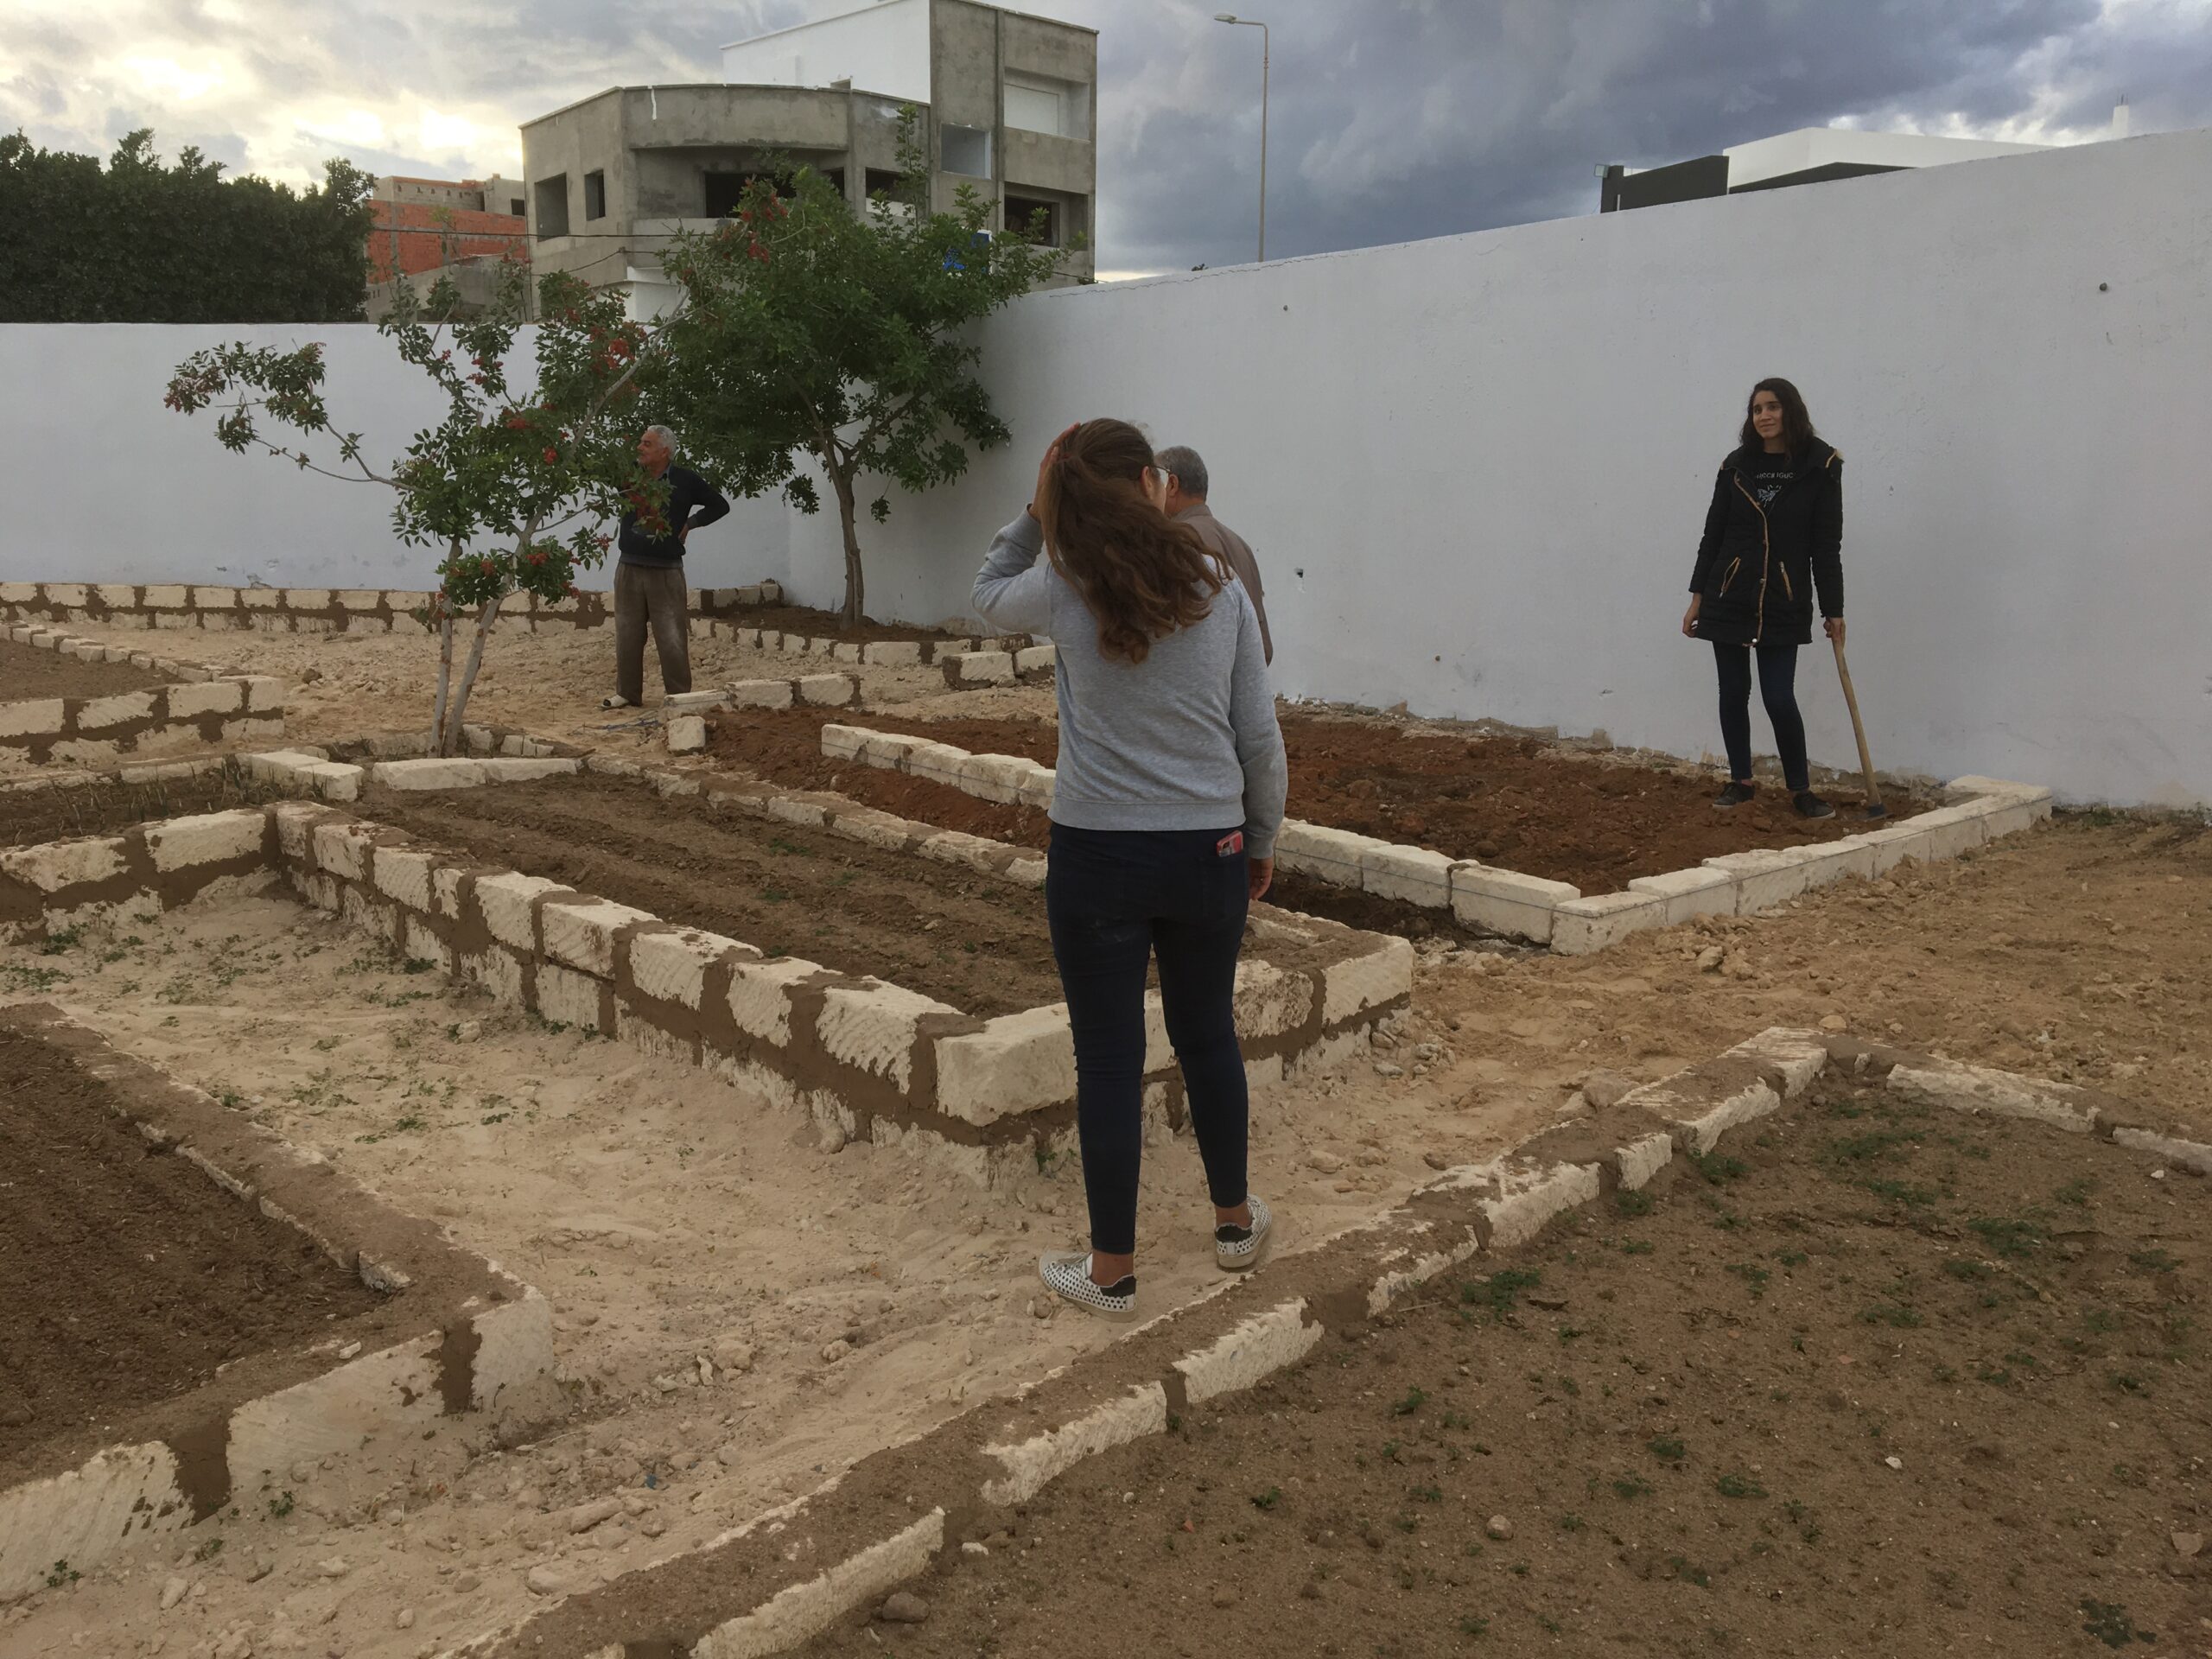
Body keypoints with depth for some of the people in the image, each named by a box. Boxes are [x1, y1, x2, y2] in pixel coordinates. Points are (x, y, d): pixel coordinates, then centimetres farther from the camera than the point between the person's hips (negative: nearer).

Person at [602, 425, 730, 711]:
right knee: (627, 636, 8)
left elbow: (719, 505, 8)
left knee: (672, 639, -3)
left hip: (667, 572, -3)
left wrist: (690, 524, 0)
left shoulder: (685, 480, -2)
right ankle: (627, 694, 19)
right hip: (629, 569, 3)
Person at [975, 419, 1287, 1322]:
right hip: (1211, 850, 3)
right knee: (1207, 1034, 21)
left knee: (1110, 1058, 7)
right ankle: (1235, 1220, 38)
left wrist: (1036, 513, 6)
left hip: (1098, 853, -2)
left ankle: (1111, 1271, 19)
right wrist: (1262, 838, 14)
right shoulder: (1221, 588, -3)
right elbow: (1260, 737, 1)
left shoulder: (1063, 590, -9)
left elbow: (990, 594, 16)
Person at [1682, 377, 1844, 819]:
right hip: (1728, 597, 3)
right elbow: (1713, 533, 9)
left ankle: (1800, 789, 9)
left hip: (1784, 603, -3)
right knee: (1733, 692, 8)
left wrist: (1833, 609, -1)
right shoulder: (1736, 466, 4)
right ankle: (1741, 781, 22)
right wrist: (1698, 596, 7)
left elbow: (1826, 544, -2)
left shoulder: (1820, 468, -3)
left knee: (1779, 697, -7)